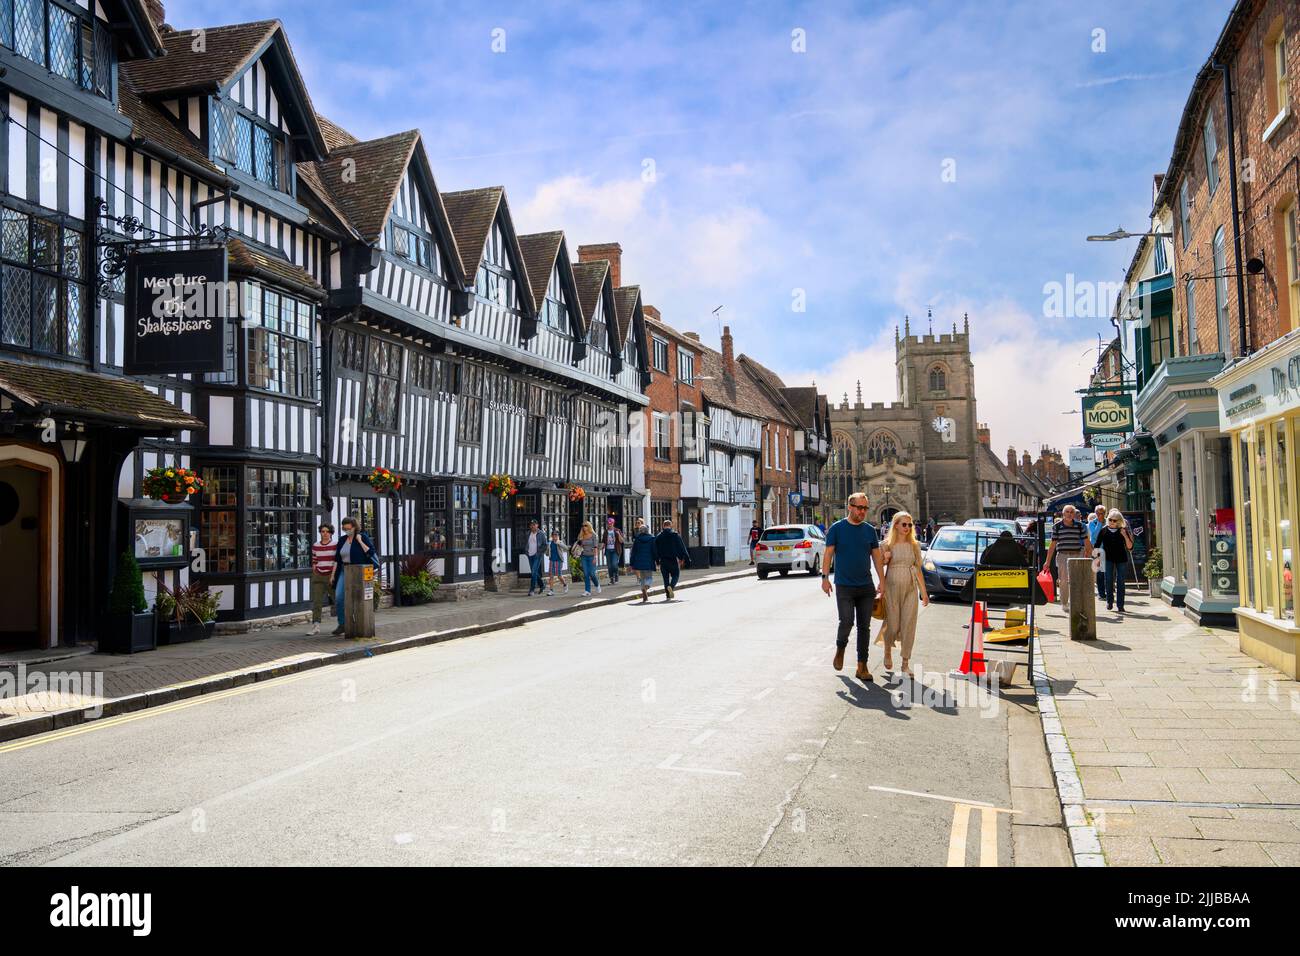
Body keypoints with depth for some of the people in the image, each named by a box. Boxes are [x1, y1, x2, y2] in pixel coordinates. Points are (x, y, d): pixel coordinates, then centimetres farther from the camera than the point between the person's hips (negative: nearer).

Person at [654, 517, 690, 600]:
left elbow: (656, 550, 6)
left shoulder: (658, 536, 5)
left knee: (665, 578, 8)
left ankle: (668, 596, 5)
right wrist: (686, 558, 4)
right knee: (675, 575, 8)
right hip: (673, 560, -2)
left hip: (663, 561, 2)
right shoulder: (676, 535, 0)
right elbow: (682, 547, 0)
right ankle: (671, 586, -23)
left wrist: (657, 560, 12)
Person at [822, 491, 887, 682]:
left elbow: (876, 557, 12)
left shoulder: (870, 530, 9)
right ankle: (840, 649, 19)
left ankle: (862, 667, 11)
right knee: (846, 622, -12)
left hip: (866, 587, 3)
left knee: (864, 626, 4)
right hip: (844, 586, -3)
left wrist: (882, 582, 7)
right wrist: (825, 577, -8)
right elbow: (828, 554, 0)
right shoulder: (837, 528, -1)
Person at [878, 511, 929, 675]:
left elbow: (918, 569, 10)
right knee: (893, 625, 1)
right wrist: (885, 560, -14)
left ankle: (905, 663, 7)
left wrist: (924, 592, 9)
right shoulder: (887, 544, -1)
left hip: (910, 589, 2)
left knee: (908, 626, -1)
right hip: (892, 588, -2)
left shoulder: (915, 545, 6)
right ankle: (888, 652, 31)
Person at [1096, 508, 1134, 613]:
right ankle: (1109, 602, 6)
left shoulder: (1123, 531, 0)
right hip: (1108, 559, 0)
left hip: (1121, 559, 0)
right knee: (1108, 580, -8)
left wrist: (1125, 536, -17)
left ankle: (1120, 605, 2)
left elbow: (1130, 547, -5)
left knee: (1120, 582, -2)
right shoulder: (1103, 531, 1)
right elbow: (1097, 546, 6)